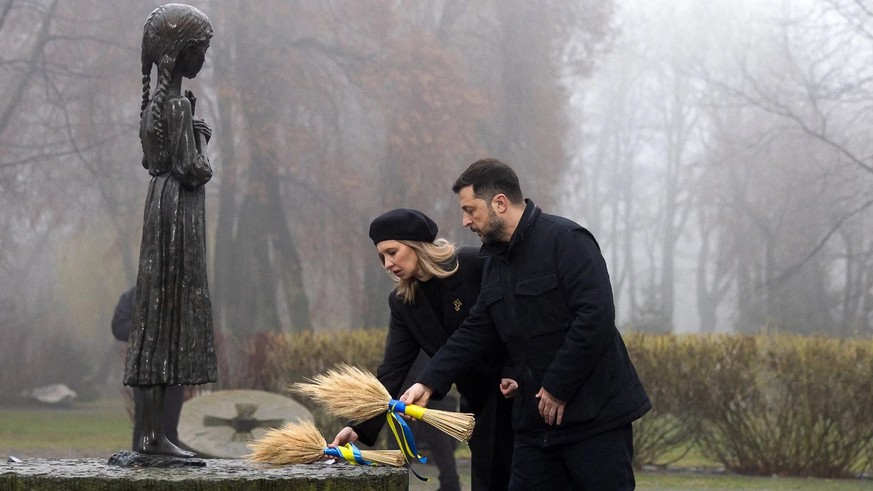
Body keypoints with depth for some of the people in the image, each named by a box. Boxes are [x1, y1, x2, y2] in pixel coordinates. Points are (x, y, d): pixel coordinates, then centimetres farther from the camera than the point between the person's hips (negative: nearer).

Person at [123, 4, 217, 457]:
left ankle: (151, 432, 10)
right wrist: (202, 146, 2)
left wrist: (195, 134, 12)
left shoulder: (156, 101, 14)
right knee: (169, 310, -7)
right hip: (179, 208, -10)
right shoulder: (179, 104, -15)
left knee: (159, 315, 9)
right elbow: (191, 168, -17)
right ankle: (153, 433, -6)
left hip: (163, 203, 10)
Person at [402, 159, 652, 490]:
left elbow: (596, 319, -22)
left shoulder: (565, 240, -13)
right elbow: (475, 333, 14)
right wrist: (429, 383, 1)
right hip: (535, 421, 8)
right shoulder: (495, 262, 14)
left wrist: (557, 389, -18)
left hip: (596, 416, -8)